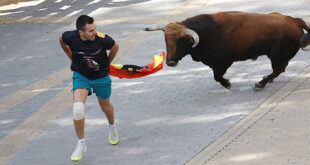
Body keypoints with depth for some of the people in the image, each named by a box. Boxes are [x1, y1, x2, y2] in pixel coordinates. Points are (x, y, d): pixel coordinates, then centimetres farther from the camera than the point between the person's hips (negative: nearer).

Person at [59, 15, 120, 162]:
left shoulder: (102, 39, -28)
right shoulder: (70, 37, -24)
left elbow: (115, 47, -4)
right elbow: (62, 41, 4)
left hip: (101, 77, 0)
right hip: (81, 75, 0)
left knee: (105, 107, 20)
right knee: (78, 108, -19)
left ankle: (112, 126, 56)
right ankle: (81, 144, 0)